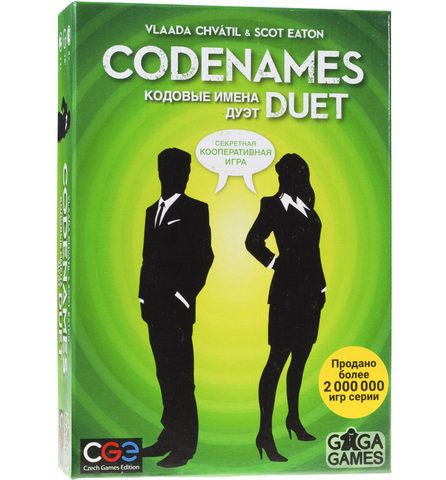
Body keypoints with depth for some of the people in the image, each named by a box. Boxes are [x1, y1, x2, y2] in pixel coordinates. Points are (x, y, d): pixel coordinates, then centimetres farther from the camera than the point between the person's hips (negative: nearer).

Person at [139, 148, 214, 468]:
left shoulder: (196, 210, -2)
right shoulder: (153, 211, 18)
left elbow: (204, 257, -8)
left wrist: (184, 296, -12)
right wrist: (144, 297, 12)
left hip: (178, 307, -7)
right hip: (156, 307, 7)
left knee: (180, 376, -6)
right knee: (165, 375, 10)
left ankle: (185, 445, -2)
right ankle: (170, 437, 16)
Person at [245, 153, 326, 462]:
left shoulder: (307, 206, 13)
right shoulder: (274, 205, -6)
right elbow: (253, 242, -9)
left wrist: (321, 287, 14)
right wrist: (276, 264, -3)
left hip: (310, 292, 7)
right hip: (287, 292, -7)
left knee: (299, 358, 15)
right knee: (277, 361, -7)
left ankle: (294, 418, 28)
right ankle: (265, 433, -7)